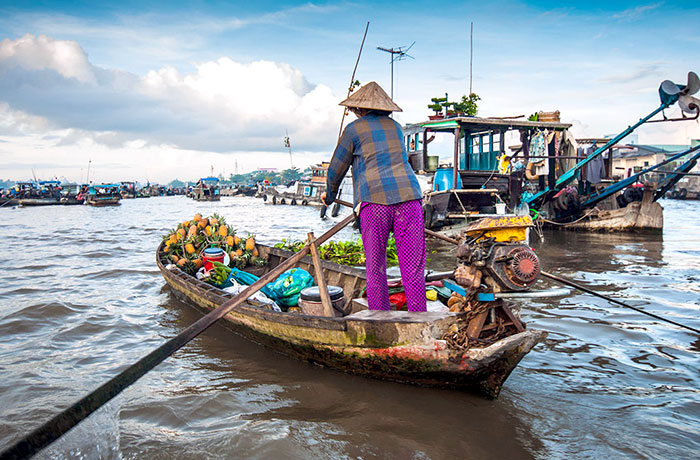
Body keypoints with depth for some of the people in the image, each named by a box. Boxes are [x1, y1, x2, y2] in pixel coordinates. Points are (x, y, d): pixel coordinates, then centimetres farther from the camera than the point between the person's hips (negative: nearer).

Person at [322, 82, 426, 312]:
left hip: (374, 200, -3)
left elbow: (336, 169, 16)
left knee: (375, 268, 5)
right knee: (413, 267, 3)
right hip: (408, 195, 3)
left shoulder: (354, 129, 10)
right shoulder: (395, 127, 23)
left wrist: (329, 194, 34)